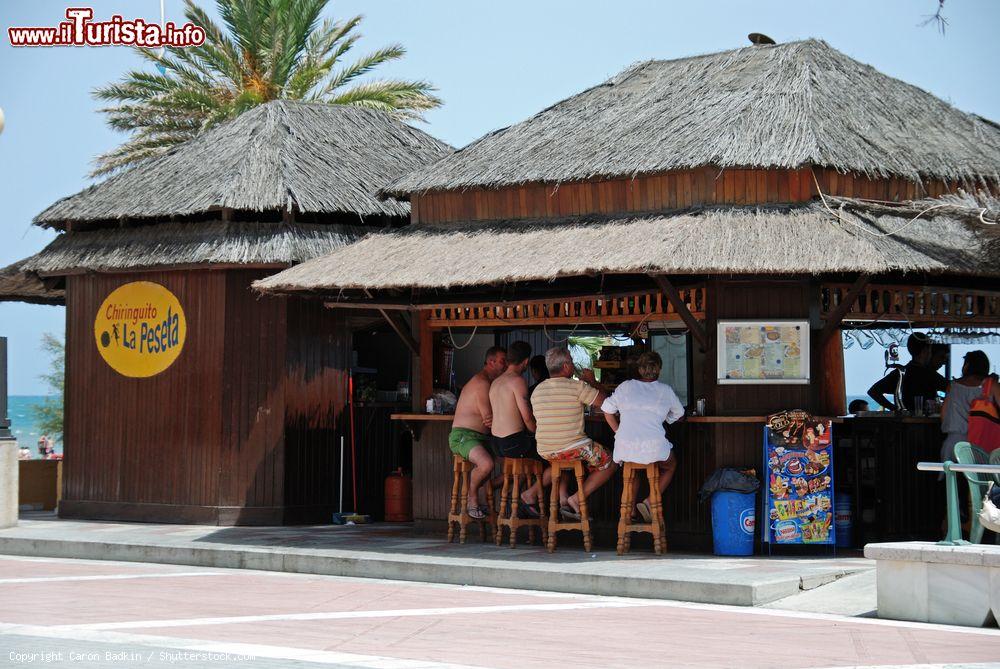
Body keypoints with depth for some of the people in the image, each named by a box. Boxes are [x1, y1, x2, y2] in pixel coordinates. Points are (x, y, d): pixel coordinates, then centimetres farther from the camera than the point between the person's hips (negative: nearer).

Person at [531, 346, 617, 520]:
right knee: (609, 464, 15)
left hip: (545, 452, 6)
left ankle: (563, 499, 22)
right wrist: (592, 382, 11)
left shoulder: (537, 390, 6)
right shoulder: (577, 386, -12)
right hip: (573, 449, -6)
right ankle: (576, 499, 3)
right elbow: (604, 401, -5)